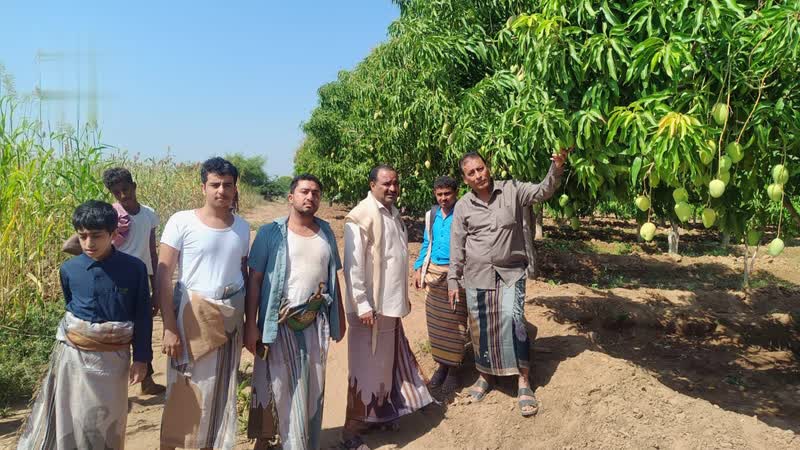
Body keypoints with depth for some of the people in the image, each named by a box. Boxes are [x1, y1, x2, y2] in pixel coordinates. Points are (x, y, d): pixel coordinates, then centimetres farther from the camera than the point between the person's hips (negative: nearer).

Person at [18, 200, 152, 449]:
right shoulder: (68, 269, -6)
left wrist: (141, 358, -5)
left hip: (114, 357, -1)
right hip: (75, 355, 1)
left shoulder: (135, 268, -12)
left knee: (109, 419, 13)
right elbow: (70, 308, 12)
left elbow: (143, 316, -6)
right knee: (72, 417, 10)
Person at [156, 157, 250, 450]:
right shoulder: (181, 222, -10)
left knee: (224, 389, 13)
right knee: (189, 390, 4)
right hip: (193, 315, -4)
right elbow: (162, 276, -10)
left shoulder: (242, 227, 4)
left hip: (231, 317, 4)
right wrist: (169, 327, -14)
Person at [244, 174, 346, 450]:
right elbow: (254, 279, -6)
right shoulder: (271, 233, -5)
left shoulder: (326, 233, 7)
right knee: (278, 386, 8)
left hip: (316, 322, 3)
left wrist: (340, 317, 12)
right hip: (280, 322, -3)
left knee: (313, 388, 10)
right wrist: (251, 324, -11)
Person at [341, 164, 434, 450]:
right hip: (372, 306, -8)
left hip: (392, 304, 8)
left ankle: (381, 413, 34)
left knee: (388, 363, 18)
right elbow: (353, 266, -18)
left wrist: (404, 296, 19)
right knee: (367, 368, -1)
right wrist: (362, 305, -21)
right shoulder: (361, 217, -15)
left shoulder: (393, 214, 11)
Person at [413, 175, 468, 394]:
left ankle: (453, 369, 14)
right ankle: (441, 365, 24)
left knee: (454, 322, 0)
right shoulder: (431, 216, 9)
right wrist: (418, 268, 11)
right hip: (433, 273, 5)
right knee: (435, 321, 10)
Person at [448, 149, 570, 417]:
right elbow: (457, 246, 4)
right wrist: (453, 280, 4)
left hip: (510, 273, -2)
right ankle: (485, 375, 31)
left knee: (512, 320, -16)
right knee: (480, 328, 10)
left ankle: (523, 383, -4)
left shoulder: (511, 191, -2)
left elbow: (543, 191, -9)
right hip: (477, 275, 2)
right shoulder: (463, 206, 1)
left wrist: (557, 167, -27)